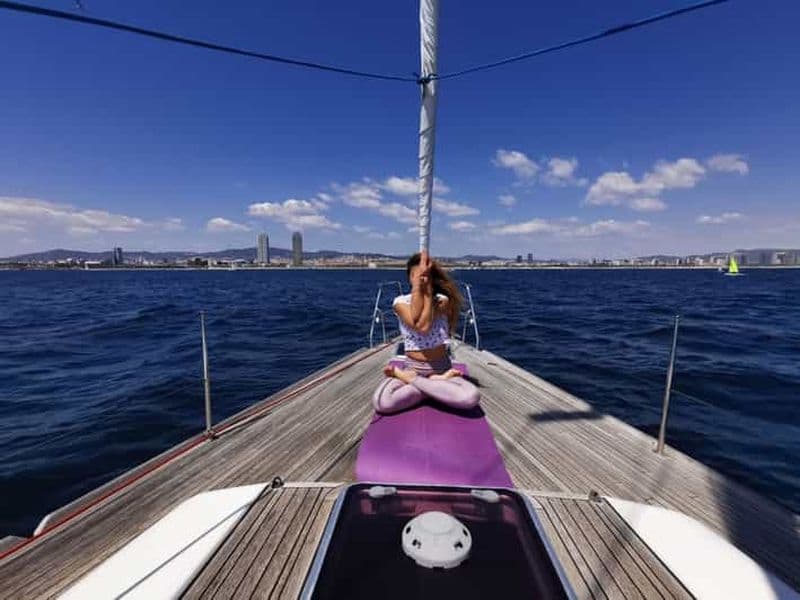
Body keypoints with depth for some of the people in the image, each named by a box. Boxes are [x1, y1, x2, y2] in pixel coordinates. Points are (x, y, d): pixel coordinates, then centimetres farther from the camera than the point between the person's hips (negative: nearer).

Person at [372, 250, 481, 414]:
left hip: (441, 368, 1)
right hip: (412, 368, 0)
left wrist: (428, 289, -15)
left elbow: (425, 326, -22)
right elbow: (416, 323, -24)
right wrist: (417, 283, -21)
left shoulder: (442, 300, -4)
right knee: (380, 402, -29)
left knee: (472, 398, -31)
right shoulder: (401, 301, -3)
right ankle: (438, 382, -11)